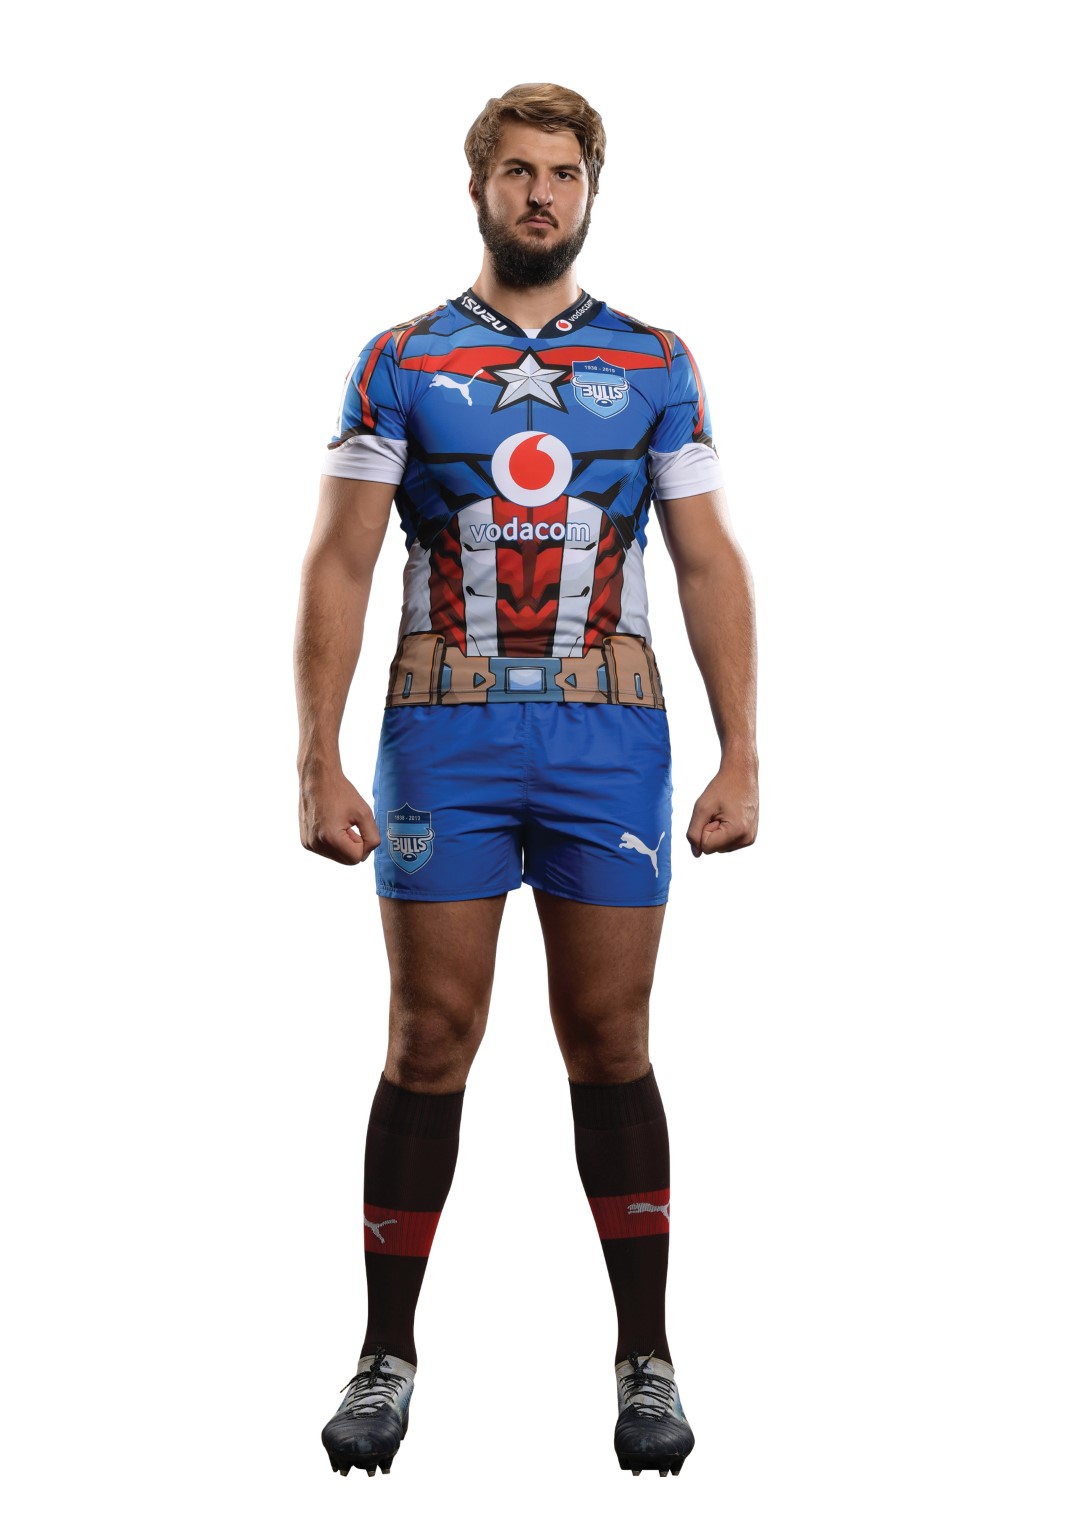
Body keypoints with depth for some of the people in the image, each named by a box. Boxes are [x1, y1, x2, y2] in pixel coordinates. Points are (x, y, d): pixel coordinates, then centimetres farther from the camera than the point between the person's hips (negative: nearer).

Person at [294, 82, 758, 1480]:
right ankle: (386, 1355, 13)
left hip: (611, 740, 1)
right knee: (429, 1044, 1)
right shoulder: (399, 364, 5)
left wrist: (740, 760, -2)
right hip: (444, 738, 0)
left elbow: (711, 567, 6)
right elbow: (339, 567, 1)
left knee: (609, 1042, 4)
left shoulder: (655, 366, 8)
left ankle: (646, 1359, 14)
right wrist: (320, 765, -7)